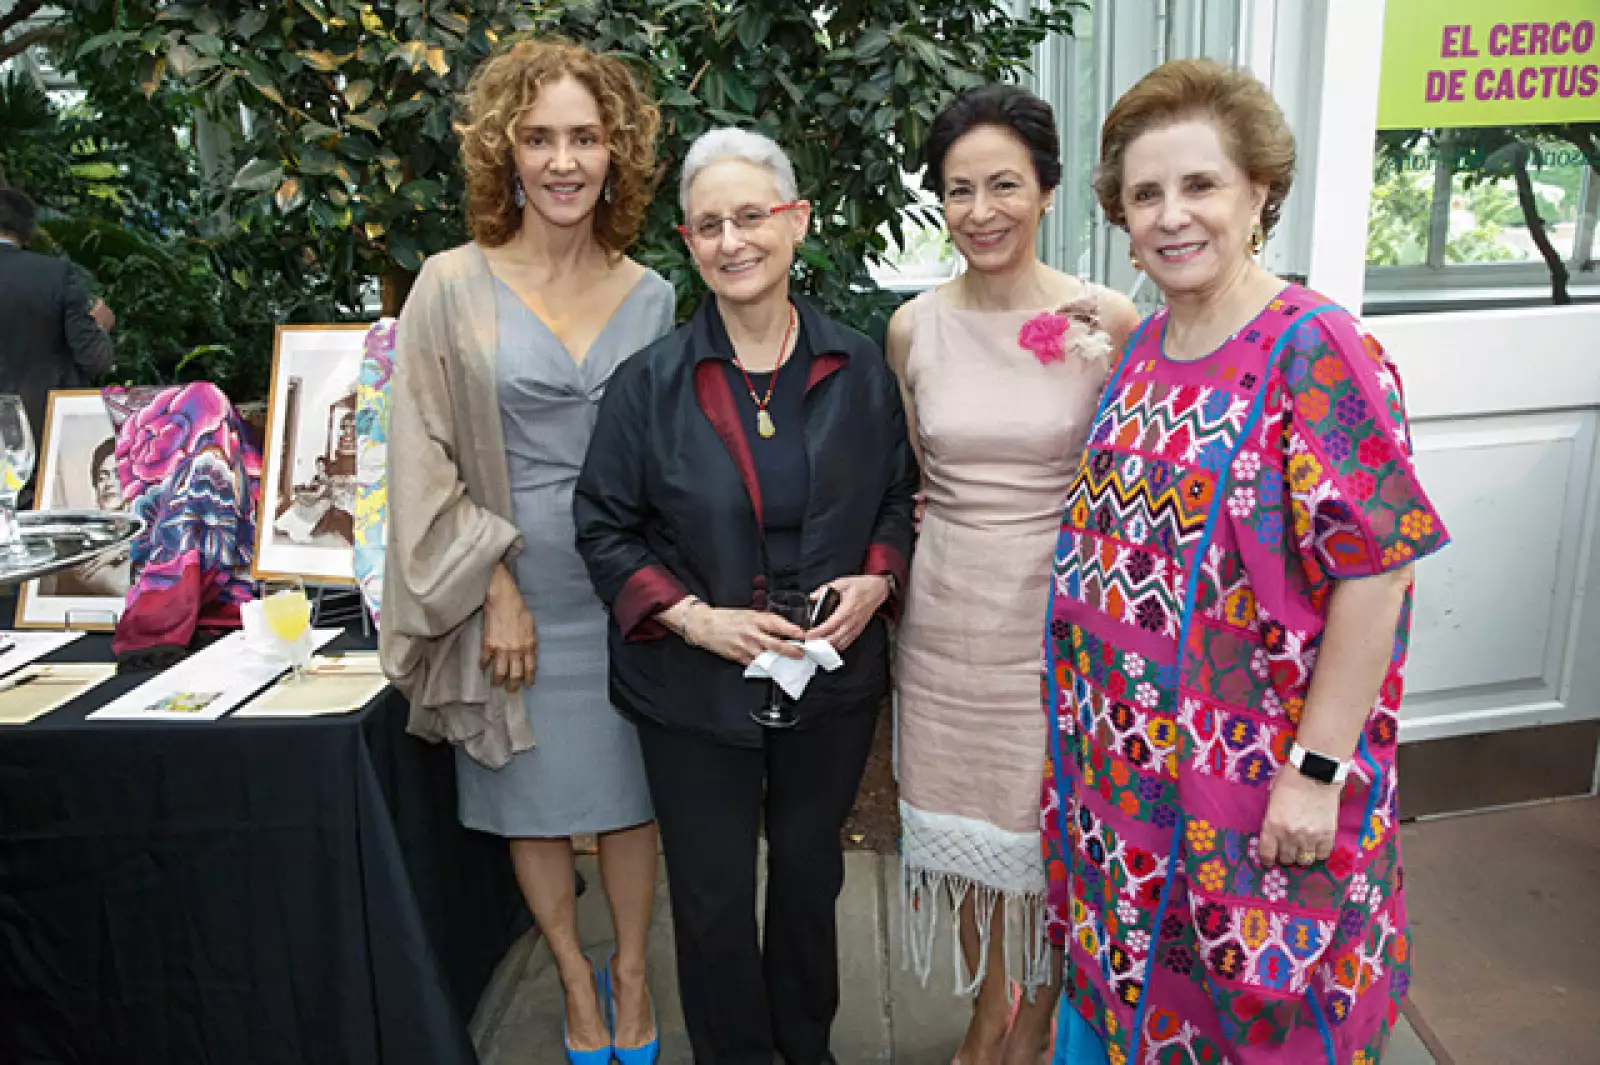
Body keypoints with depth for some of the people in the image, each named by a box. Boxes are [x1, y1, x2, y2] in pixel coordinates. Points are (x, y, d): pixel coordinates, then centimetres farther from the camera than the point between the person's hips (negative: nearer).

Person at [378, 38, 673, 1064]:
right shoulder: (454, 287, -6)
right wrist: (496, 590, -10)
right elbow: (427, 460, -6)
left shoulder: (651, 296, 1)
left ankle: (631, 968, 35)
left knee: (632, 786, 13)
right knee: (533, 795, 13)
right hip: (513, 587, -1)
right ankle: (577, 977, 35)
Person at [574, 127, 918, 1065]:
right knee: (713, 899, 10)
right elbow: (605, 529, -3)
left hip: (834, 678, 2)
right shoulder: (653, 381, -6)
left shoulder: (859, 368, -1)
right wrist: (696, 616, -16)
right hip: (695, 691, -1)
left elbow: (904, 496, 9)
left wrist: (876, 582, -10)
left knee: (810, 876, 20)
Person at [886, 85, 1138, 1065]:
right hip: (949, 614, 3)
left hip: (1063, 610, -2)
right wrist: (893, 590, 8)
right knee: (963, 815, 17)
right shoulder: (915, 326, -1)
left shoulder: (1107, 320, -8)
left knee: (1057, 825, 12)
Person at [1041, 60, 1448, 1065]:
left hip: (1254, 776, -6)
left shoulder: (1318, 355, -17)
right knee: (1125, 982, 22)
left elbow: (1375, 573, -18)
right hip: (1124, 761, 6)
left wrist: (1316, 772, -18)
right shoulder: (1143, 349, 4)